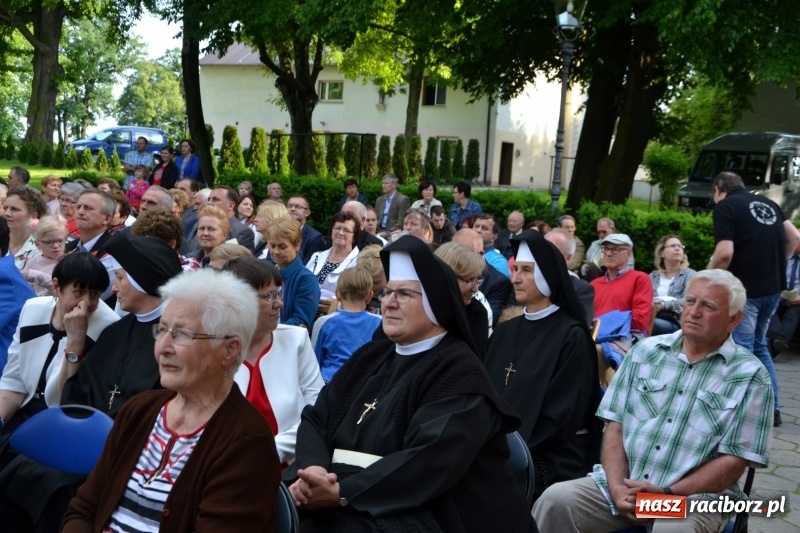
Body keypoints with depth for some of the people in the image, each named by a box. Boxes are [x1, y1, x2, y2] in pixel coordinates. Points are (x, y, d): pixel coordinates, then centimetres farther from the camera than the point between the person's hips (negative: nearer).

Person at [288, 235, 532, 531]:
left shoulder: (459, 371, -9)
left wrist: (342, 493, -25)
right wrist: (313, 468, -14)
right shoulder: (370, 356, 14)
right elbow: (316, 418, 6)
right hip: (356, 506, 7)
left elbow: (429, 462, -22)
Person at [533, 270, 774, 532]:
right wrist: (617, 487, -9)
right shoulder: (645, 351, 8)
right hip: (624, 485, 3)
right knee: (556, 500, -20)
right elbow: (615, 424, 6)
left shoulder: (750, 376, -2)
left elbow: (734, 461, -5)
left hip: (695, 497, -2)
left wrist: (667, 494, -14)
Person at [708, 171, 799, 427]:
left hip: (746, 288, -8)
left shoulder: (725, 206, -8)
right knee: (758, 346, 20)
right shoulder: (768, 202, 14)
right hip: (773, 287, 8)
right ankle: (772, 407, 22)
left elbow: (725, 253, -19)